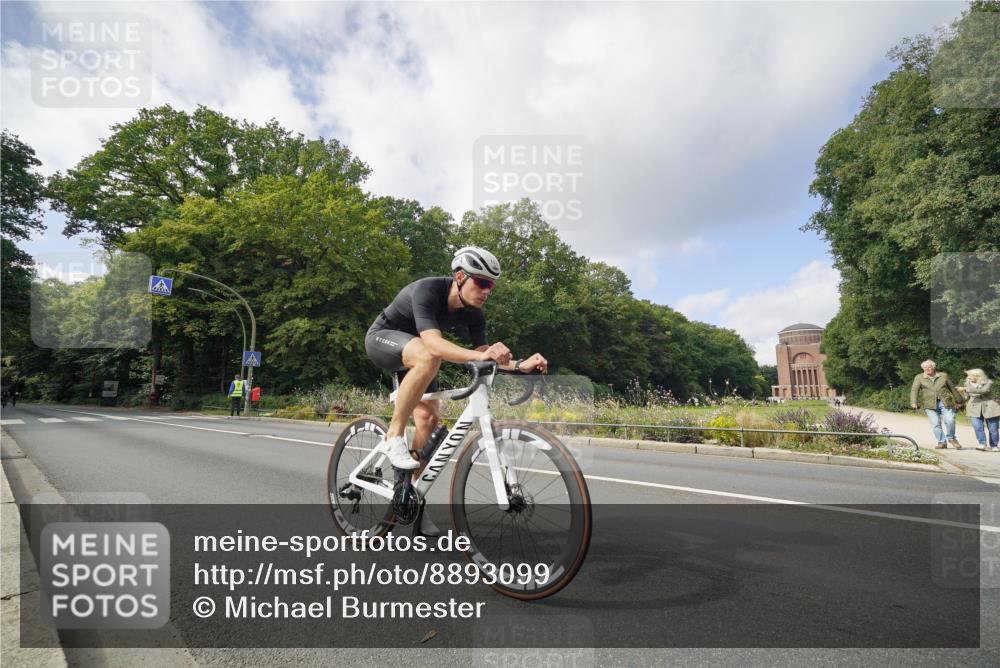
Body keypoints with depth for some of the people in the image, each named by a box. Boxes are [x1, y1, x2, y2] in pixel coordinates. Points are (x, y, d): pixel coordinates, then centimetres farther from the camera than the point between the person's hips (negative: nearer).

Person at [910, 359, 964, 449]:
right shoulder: (919, 377, 5)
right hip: (930, 404, -1)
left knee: (950, 420, -11)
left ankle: (951, 438, 14)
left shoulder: (943, 375, 11)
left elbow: (952, 388, 18)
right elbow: (914, 390, -3)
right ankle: (942, 442, 8)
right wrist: (913, 402, -17)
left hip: (945, 402, 1)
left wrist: (958, 401, 20)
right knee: (935, 424, -4)